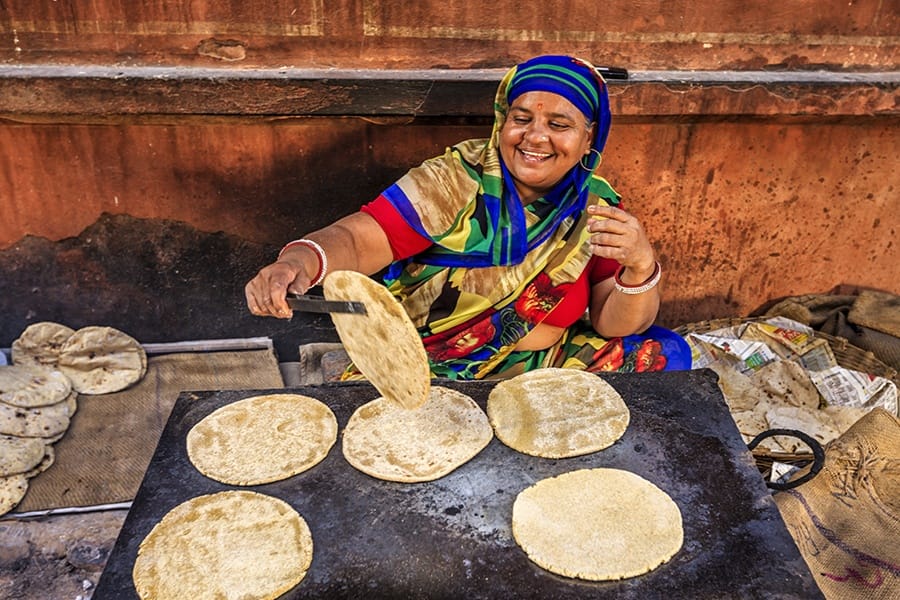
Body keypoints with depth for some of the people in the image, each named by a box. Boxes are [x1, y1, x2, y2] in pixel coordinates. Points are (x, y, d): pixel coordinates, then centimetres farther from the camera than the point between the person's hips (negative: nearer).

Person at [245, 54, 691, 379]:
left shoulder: (597, 206, -3)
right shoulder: (455, 181, -14)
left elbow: (614, 324, -8)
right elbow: (357, 240, -22)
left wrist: (641, 268, -29)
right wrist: (301, 262, -44)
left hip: (544, 371, 3)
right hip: (427, 374, -3)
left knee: (664, 353, -10)